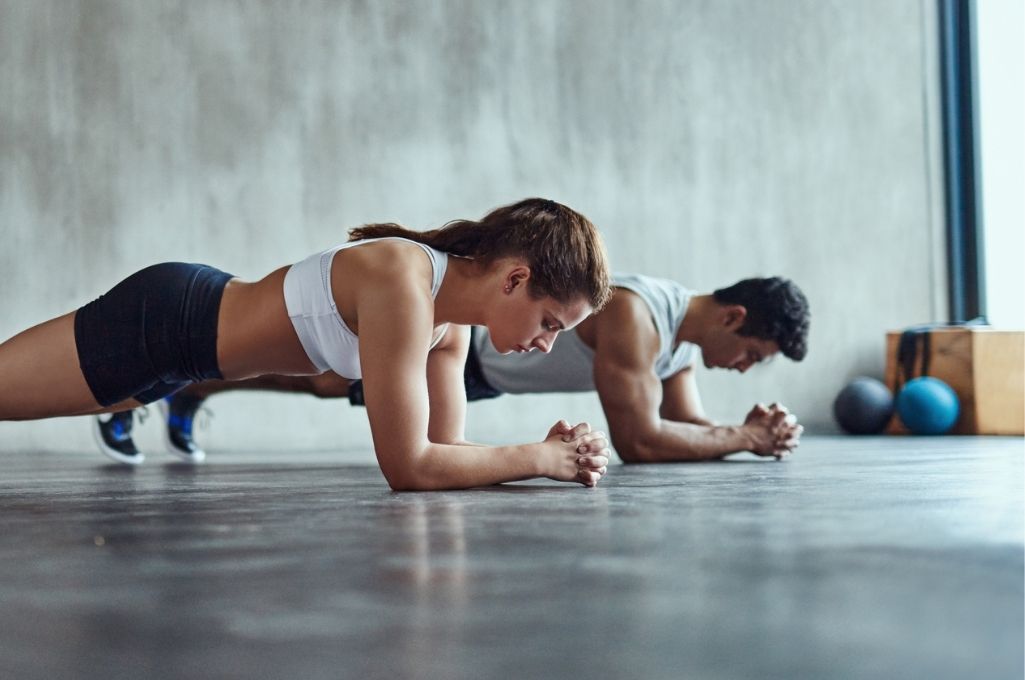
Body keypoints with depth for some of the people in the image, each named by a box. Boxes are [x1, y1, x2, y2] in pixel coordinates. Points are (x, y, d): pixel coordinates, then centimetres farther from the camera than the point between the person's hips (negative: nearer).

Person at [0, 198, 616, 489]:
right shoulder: (401, 285, -34)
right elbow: (408, 466, -34)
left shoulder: (452, 323, -7)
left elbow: (444, 448, -1)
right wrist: (541, 459, -27)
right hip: (155, 321, -8)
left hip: (197, 316, 8)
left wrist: (553, 454, -14)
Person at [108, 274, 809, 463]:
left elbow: (687, 425, 2)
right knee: (321, 381, 7)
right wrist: (744, 438, -30)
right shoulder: (634, 316, -34)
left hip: (483, 364, 8)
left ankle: (187, 393, 44)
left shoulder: (683, 332, -4)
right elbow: (637, 440, -38)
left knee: (325, 384, 25)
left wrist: (749, 430, -16)